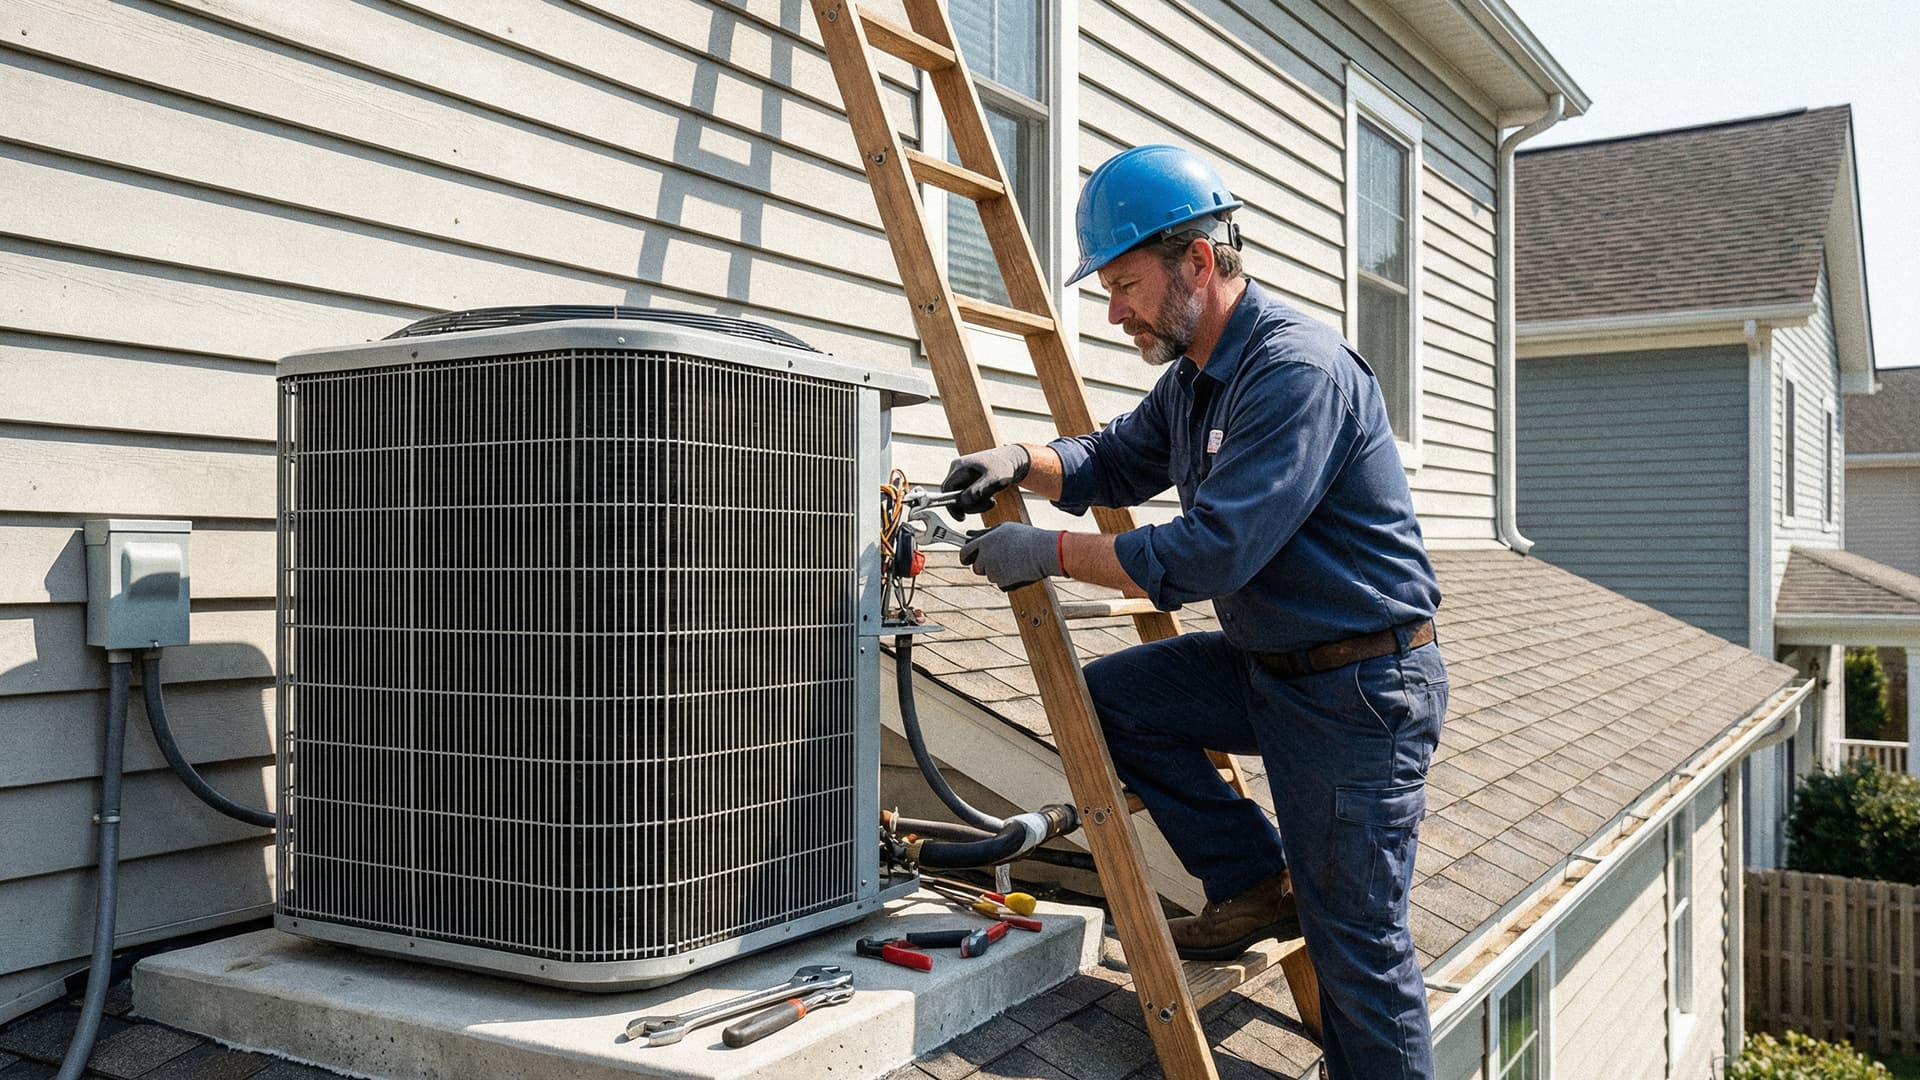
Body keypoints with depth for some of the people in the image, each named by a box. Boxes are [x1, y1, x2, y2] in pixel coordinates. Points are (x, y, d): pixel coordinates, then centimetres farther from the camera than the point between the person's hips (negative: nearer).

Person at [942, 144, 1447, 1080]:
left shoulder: (1298, 370, -23)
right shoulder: (1191, 377, 7)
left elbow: (1213, 551, -29)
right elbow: (1117, 460, 20)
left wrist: (1053, 554, -21)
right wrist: (1024, 463, -1)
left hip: (1363, 686, -9)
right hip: (1266, 664, 9)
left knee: (1357, 948, -2)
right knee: (1111, 695, 2)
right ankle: (1260, 882, 11)